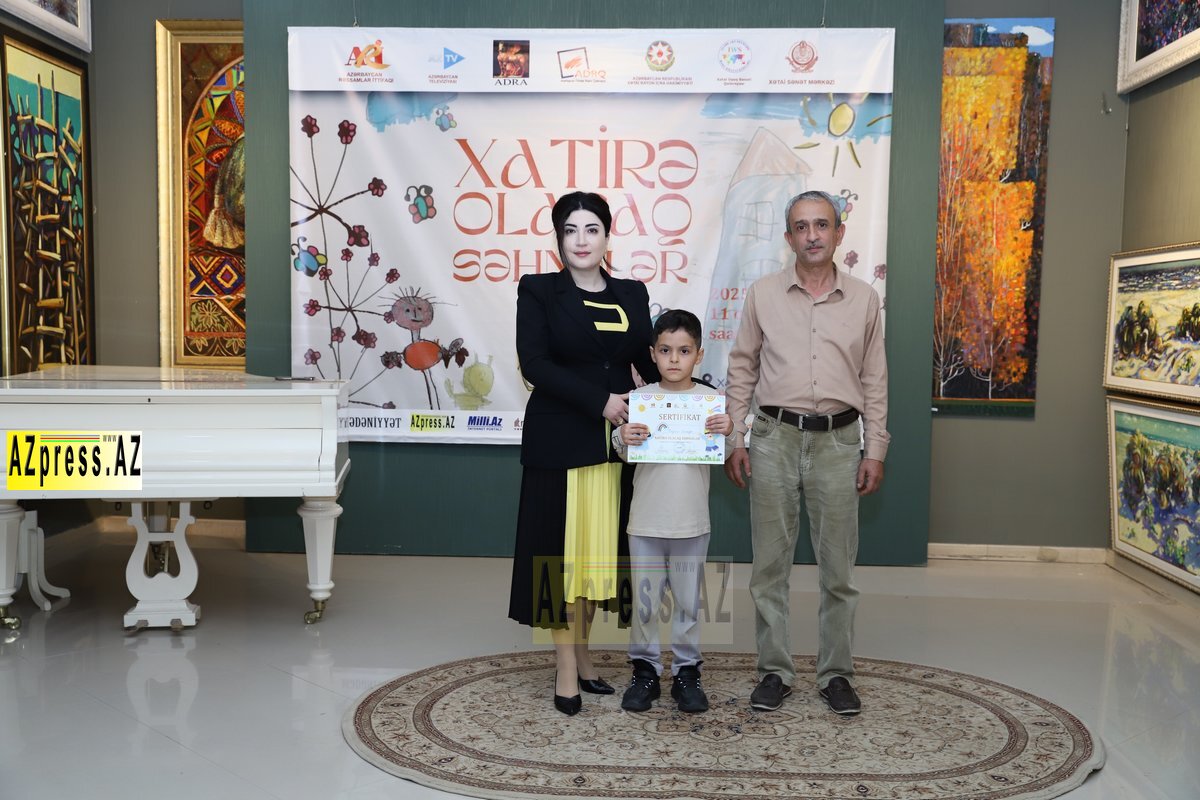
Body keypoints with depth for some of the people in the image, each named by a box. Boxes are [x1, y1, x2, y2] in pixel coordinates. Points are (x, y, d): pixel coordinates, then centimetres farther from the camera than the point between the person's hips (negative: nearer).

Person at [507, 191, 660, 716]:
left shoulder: (632, 294, 10)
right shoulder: (538, 291, -1)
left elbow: (649, 362, 10)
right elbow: (534, 363, -11)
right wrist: (600, 401, -18)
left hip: (615, 441, 4)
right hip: (560, 440, -4)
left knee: (598, 550, 10)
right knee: (561, 550, 2)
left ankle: (581, 655, 23)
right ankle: (566, 670, 11)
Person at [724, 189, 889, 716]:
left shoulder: (864, 300, 6)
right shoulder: (763, 294, 5)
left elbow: (874, 381, 8)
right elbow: (741, 371, 7)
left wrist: (875, 451, 3)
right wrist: (734, 440, 1)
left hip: (838, 441, 0)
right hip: (774, 438, 0)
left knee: (838, 569, 6)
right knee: (769, 566, 5)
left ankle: (835, 673, 20)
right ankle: (774, 671, 18)